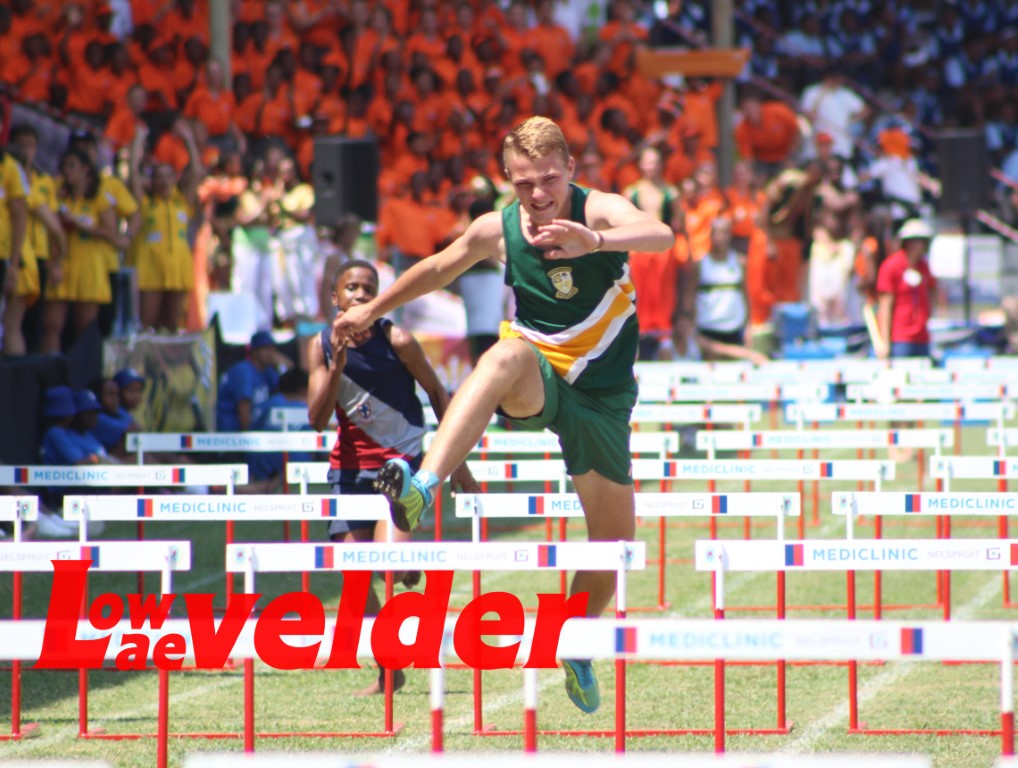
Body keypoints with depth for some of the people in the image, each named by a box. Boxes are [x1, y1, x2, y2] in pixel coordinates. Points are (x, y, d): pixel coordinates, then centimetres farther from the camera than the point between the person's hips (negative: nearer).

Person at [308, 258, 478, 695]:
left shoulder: (395, 341, -11)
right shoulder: (323, 346, -2)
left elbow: (436, 392, 1)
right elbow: (317, 420, -8)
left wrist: (457, 460, 0)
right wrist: (337, 364, -21)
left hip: (401, 461, -4)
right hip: (350, 466, 4)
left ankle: (413, 572, 14)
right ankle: (388, 672, 10)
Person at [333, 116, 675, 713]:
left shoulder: (599, 211, -15)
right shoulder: (497, 231, -5)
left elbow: (661, 236, -37)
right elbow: (438, 269, 16)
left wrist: (596, 241, -58)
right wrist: (373, 310, 28)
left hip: (602, 394, 1)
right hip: (537, 383, -1)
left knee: (615, 539, 7)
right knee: (508, 354, -39)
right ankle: (423, 488, -60)